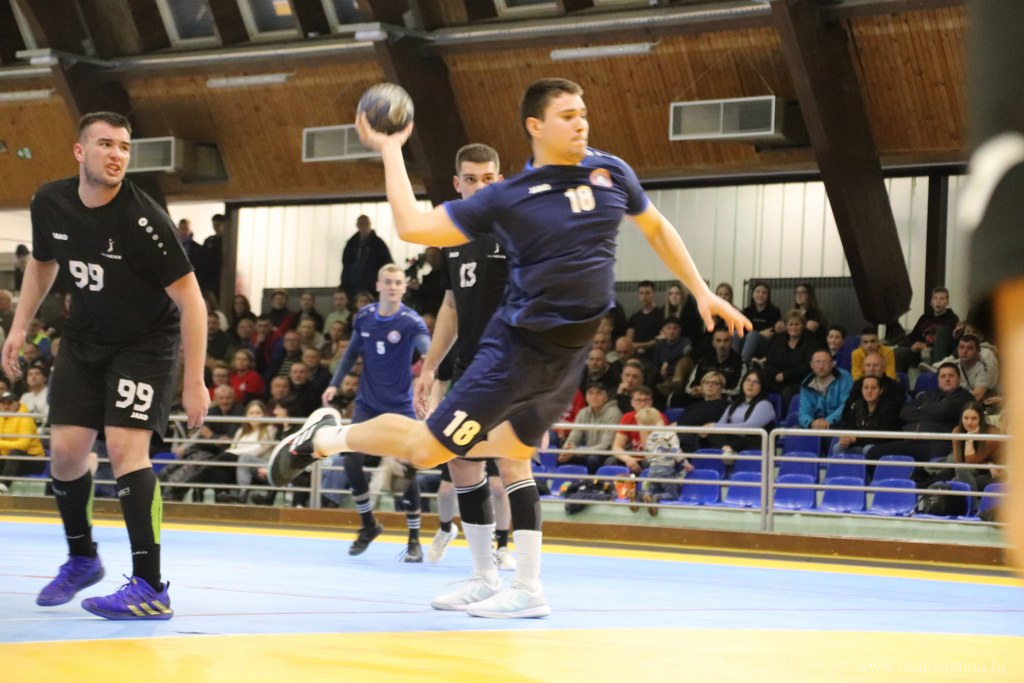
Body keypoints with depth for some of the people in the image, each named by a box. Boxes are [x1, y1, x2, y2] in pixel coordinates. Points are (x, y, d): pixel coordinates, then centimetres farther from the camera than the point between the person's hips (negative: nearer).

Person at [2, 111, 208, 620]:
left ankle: (150, 588, -20)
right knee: (65, 448, 1)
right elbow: (43, 262, 13)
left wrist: (194, 382, -23)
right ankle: (81, 558, 26)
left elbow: (189, 298, -22)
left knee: (125, 446, -20)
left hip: (146, 341, -5)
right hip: (85, 337, 5)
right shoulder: (50, 203, -10)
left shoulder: (142, 219, -26)